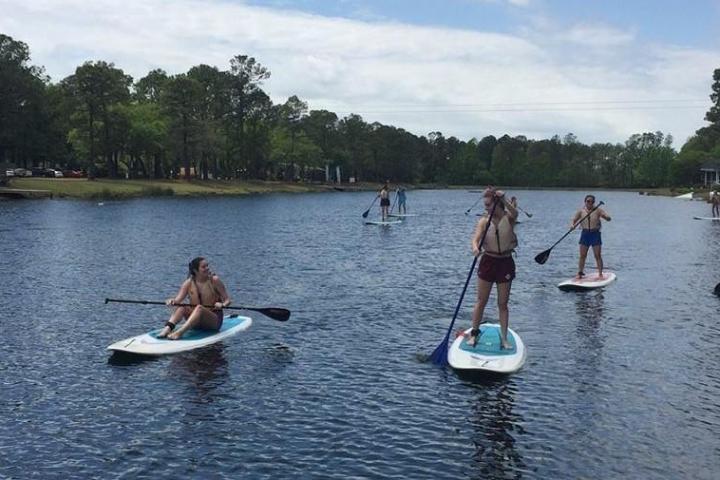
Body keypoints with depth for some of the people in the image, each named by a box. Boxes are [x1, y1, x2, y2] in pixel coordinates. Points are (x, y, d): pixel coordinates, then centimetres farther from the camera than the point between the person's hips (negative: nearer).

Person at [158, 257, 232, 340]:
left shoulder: (214, 280, -6)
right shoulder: (189, 283, 0)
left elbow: (227, 300, -5)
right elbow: (178, 300, -8)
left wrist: (222, 305, -27)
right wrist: (172, 301, -31)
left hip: (214, 320, -3)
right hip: (196, 323, 4)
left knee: (199, 308, -33)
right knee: (181, 306, -21)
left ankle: (179, 332, -49)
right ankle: (167, 328, -40)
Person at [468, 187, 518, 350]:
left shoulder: (508, 218, -6)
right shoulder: (484, 221, -4)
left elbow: (514, 213, -30)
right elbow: (475, 239, -18)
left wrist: (504, 200, -46)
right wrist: (475, 248, -40)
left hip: (505, 263, 0)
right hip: (488, 262, 1)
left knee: (503, 303, 7)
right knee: (481, 301, 7)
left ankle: (504, 338, 14)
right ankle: (474, 333, 19)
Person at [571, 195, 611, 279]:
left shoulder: (598, 210, -3)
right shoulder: (581, 211, 3)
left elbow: (609, 218, -8)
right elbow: (574, 220, 4)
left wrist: (603, 215, -30)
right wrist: (572, 225, -19)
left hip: (595, 234, -2)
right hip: (585, 234, 2)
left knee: (598, 256, -2)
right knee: (582, 256, 4)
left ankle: (600, 274, 5)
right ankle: (580, 273, 11)